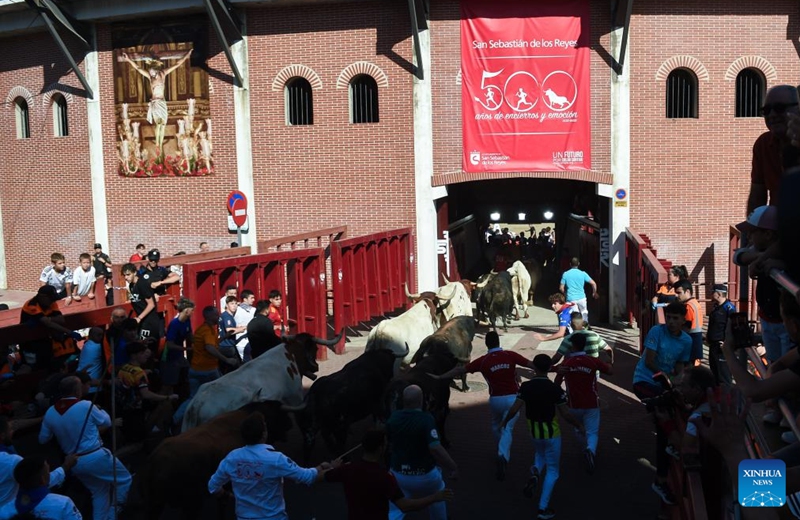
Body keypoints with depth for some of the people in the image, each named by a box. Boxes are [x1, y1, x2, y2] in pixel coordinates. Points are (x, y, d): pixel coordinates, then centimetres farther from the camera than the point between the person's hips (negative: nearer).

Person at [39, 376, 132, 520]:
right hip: (96, 457, -6)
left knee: (99, 491, 23)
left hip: (74, 463, 6)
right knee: (124, 480, 13)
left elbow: (42, 439, 12)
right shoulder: (86, 406, -16)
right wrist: (101, 410, 22)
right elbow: (106, 422, 1)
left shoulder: (50, 412, -1)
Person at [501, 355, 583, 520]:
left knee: (541, 454, 33)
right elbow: (566, 414, -15)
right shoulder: (555, 389, -18)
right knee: (552, 470, 10)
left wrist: (505, 421, 7)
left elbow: (514, 409, -12)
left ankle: (535, 473, 1)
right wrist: (579, 426, 2)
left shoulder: (525, 387, -11)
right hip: (552, 433, -3)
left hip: (534, 431, 3)